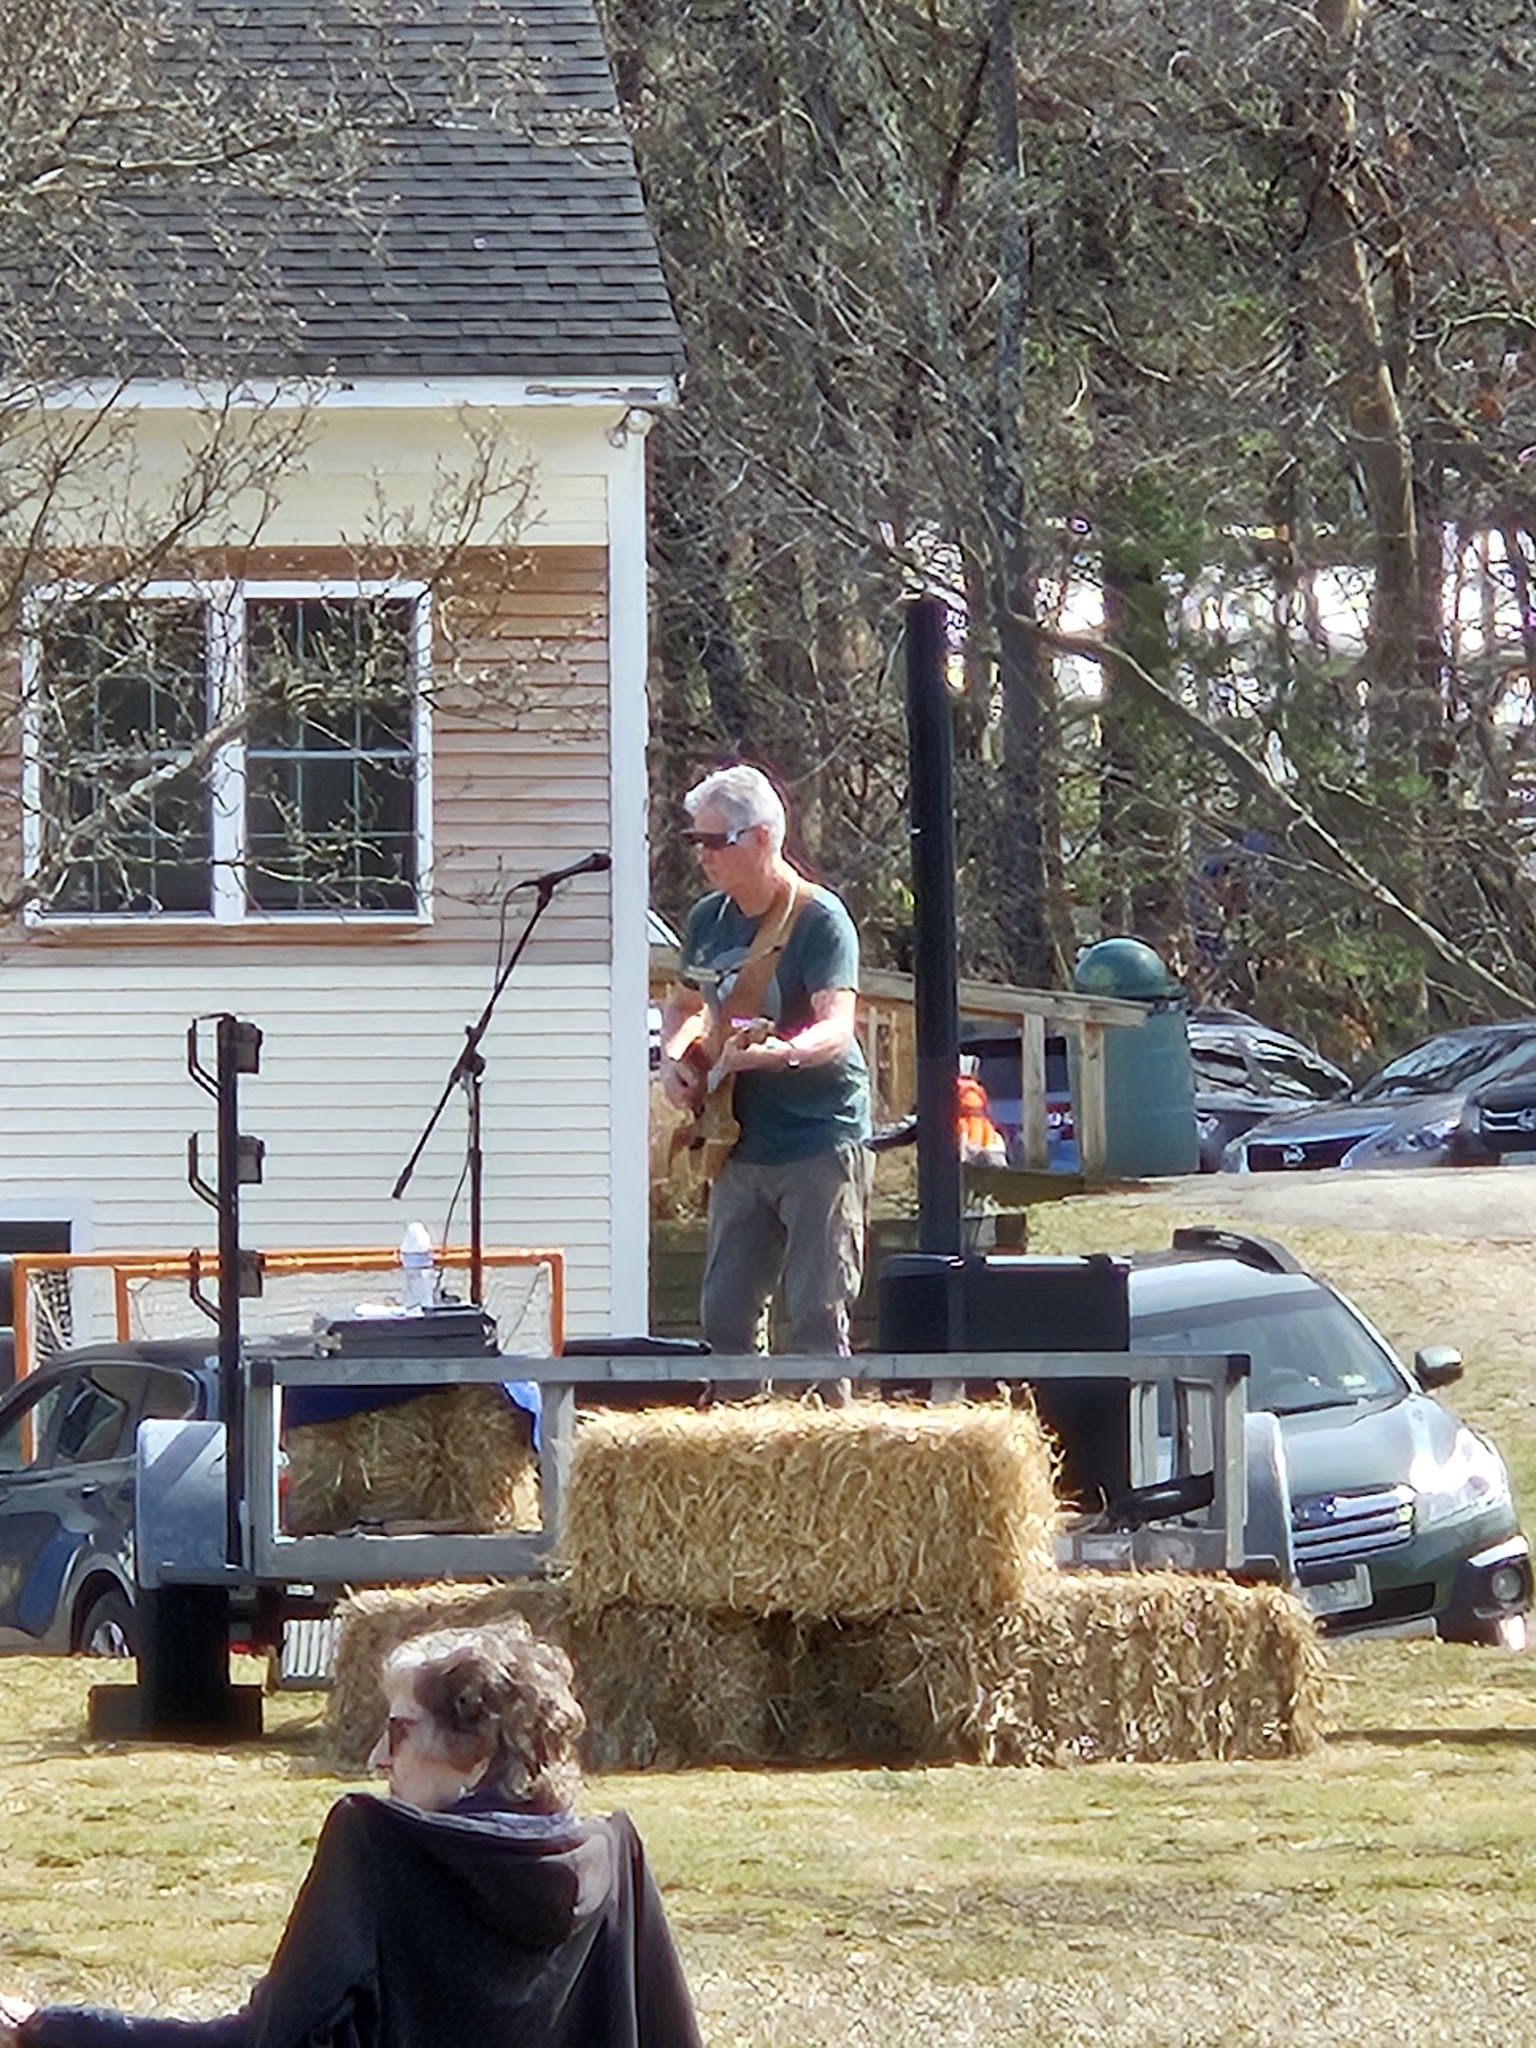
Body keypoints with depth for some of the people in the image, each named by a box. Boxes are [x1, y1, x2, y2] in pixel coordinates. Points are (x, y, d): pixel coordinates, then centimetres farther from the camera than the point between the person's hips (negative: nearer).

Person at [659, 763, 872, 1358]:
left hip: (820, 1141, -7)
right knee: (724, 1317, 8)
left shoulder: (819, 919, -13)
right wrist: (674, 1057, 5)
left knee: (817, 1319, -9)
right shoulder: (708, 919, 9)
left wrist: (780, 1053, -46)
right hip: (741, 1147, 7)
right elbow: (685, 1005, 27)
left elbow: (837, 1029, -26)